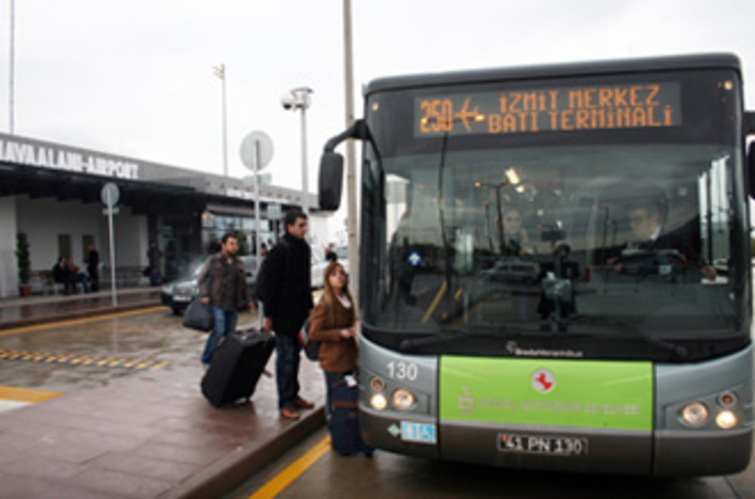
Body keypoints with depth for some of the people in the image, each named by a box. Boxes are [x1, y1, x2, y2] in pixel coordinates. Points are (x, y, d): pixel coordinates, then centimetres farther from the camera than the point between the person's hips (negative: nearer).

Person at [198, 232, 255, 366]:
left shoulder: (239, 263, 16)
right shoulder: (213, 260, 2)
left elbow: (243, 284, 22)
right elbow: (203, 278, -1)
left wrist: (247, 300, 20)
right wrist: (204, 295, -13)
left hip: (233, 305, 5)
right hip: (217, 303, -5)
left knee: (230, 332, 7)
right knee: (218, 331, -12)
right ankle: (207, 359, 2)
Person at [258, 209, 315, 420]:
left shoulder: (304, 248, 10)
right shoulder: (280, 250, -15)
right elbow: (269, 284, -15)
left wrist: (309, 306, 17)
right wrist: (268, 315, -16)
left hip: (299, 313, 8)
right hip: (284, 313, -8)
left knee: (295, 354, 15)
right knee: (286, 357, -2)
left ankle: (293, 395, 26)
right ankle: (285, 403, 6)